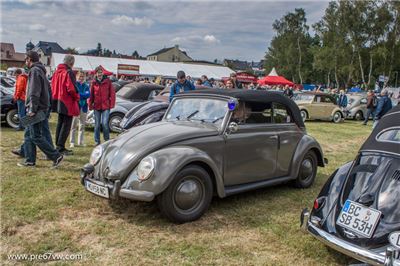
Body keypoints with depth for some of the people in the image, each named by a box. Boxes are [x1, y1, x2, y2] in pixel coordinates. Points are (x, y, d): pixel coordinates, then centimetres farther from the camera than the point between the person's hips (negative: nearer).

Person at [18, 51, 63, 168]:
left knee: (36, 136, -7)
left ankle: (56, 156, -6)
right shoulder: (41, 70, 20)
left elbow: (34, 93, -19)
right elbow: (47, 88, 23)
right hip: (42, 108, 10)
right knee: (28, 134, 12)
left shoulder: (34, 71, -11)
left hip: (36, 109, -10)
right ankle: (30, 160, 15)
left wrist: (32, 109, -21)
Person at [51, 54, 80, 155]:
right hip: (67, 102, -9)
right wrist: (77, 97, -6)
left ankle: (58, 145, 22)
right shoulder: (69, 73, -15)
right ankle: (61, 147, -5)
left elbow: (53, 86, 16)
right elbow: (71, 88, -21)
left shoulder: (57, 72, 12)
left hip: (59, 101, 9)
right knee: (66, 125, -4)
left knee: (60, 123, 16)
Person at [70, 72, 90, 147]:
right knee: (74, 124, -5)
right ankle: (72, 142, 0)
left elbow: (88, 94, -5)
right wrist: (83, 95, -18)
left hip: (83, 107, 5)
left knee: (82, 124, 10)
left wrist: (79, 95, -14)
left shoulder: (86, 86, 10)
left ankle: (80, 141, 18)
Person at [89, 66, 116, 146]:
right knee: (97, 124, 8)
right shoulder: (94, 83, 5)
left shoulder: (107, 81, 0)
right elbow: (91, 95, 8)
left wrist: (111, 104, -5)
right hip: (97, 106, 2)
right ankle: (97, 141, 19)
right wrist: (90, 105, 3)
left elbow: (112, 93, 1)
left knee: (105, 123, -10)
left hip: (106, 106, -2)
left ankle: (107, 140, 9)